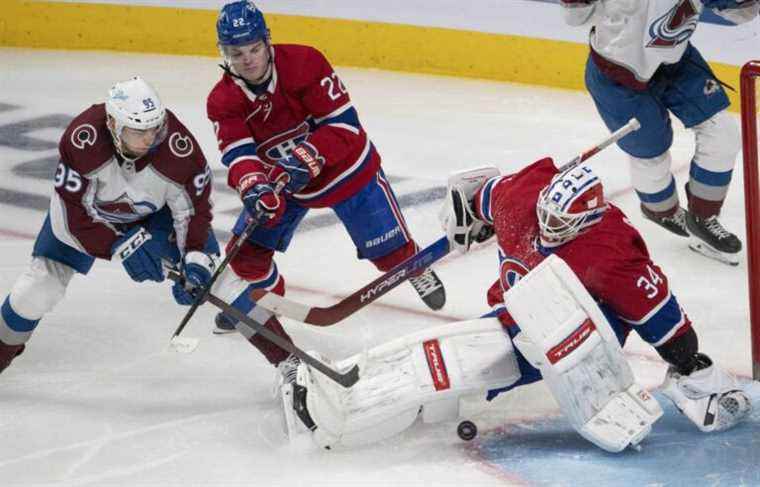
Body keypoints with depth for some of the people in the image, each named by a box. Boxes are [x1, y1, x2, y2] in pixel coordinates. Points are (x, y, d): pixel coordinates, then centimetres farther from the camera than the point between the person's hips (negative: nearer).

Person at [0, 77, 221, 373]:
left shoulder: (178, 147, -37)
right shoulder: (81, 140, -40)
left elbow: (194, 208, -23)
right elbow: (75, 214, -32)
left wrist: (195, 260, -36)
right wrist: (121, 247, -40)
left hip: (156, 209, 1)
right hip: (88, 207, -1)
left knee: (207, 270, -16)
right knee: (44, 279, -7)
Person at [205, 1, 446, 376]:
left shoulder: (304, 63, -29)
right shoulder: (223, 102, -19)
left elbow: (344, 124, -28)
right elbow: (238, 155, -28)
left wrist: (309, 157, -42)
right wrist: (252, 187, -49)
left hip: (344, 166, -3)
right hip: (279, 177, 3)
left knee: (386, 245, 2)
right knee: (248, 249, -4)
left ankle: (417, 271, 36)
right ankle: (252, 303, 26)